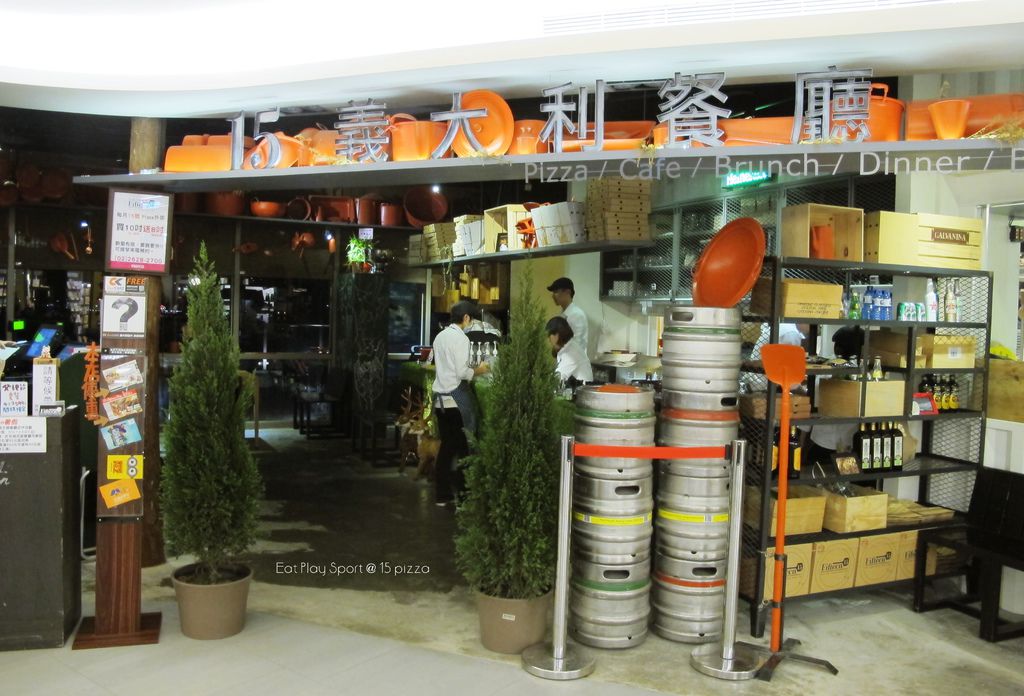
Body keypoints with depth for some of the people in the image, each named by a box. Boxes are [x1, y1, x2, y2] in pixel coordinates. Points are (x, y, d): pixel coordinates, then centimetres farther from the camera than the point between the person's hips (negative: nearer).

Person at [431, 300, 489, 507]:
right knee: (463, 448, 3)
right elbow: (462, 372, -18)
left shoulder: (440, 336, 12)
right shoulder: (461, 338, -12)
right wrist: (478, 370, -1)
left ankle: (442, 494, 17)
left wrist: (470, 369, 17)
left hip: (440, 398, 8)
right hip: (456, 399, -8)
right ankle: (462, 493, 8)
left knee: (446, 446, 13)